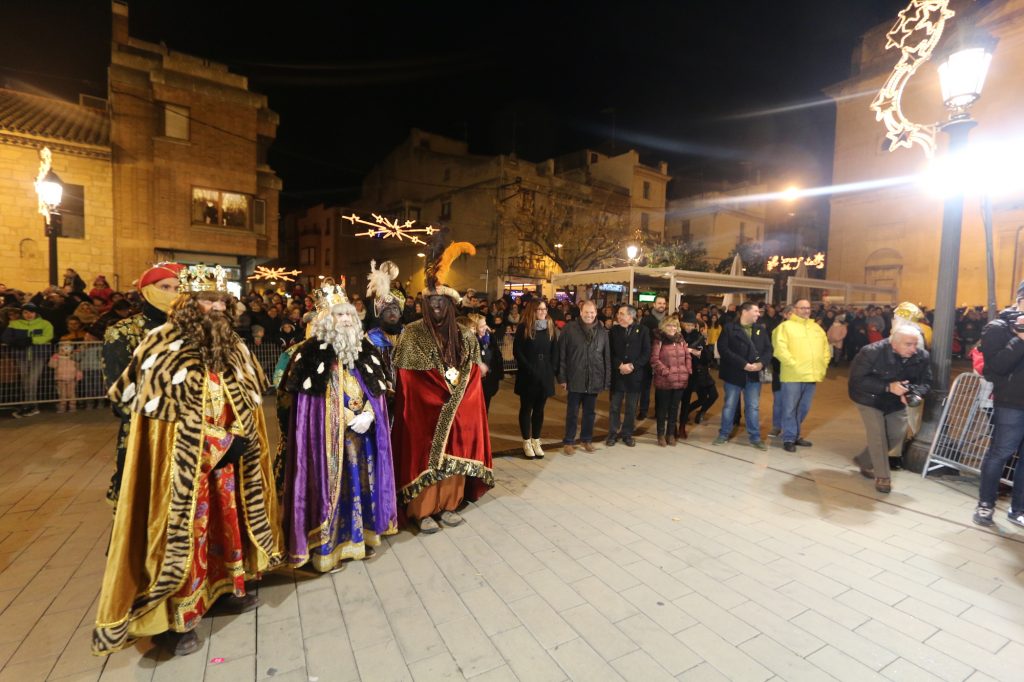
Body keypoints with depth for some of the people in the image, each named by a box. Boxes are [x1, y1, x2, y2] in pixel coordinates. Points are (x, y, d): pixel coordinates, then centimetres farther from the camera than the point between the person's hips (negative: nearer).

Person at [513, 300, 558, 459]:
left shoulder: (550, 327, 8)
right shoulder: (523, 328, -5)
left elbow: (555, 351, 9)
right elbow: (517, 351, -9)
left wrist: (552, 369, -3)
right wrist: (530, 369, -15)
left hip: (545, 375, 4)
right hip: (528, 375, -3)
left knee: (539, 409, 10)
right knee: (526, 408, 7)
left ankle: (536, 441, 21)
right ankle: (526, 442, 17)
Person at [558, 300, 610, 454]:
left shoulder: (602, 332, 5)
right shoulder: (569, 329, -5)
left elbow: (607, 357, 7)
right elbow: (561, 355, -6)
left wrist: (607, 380, 4)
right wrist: (562, 378, -9)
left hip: (594, 380, 3)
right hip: (575, 379, -3)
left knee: (590, 412, 15)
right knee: (572, 412, 7)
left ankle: (586, 439, 31)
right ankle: (568, 441, 20)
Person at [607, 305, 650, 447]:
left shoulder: (642, 330, 0)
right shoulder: (614, 330, 4)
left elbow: (647, 353, -3)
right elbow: (610, 352, -1)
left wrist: (632, 366, -13)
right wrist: (620, 365, -14)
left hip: (635, 375, 0)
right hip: (617, 374, 1)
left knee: (631, 407, 9)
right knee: (615, 406, 6)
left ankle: (627, 434, 22)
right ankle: (613, 433, 18)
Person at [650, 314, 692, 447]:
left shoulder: (681, 340, 11)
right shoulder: (659, 341, -6)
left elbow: (688, 357, 15)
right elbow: (654, 360, -12)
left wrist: (687, 371, 3)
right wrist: (665, 372, -15)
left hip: (680, 380, 5)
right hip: (664, 381, -5)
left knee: (674, 408, 13)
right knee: (663, 408, 6)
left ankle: (671, 434, 24)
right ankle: (661, 435, 17)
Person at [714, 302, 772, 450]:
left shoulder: (761, 330, 10)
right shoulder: (729, 328, -5)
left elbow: (768, 349, 4)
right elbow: (723, 349, -15)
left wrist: (761, 363, -17)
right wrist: (743, 364, -20)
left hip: (754, 375, 3)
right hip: (734, 373, -3)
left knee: (753, 407, 8)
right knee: (729, 405, 7)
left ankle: (755, 438, 19)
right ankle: (724, 434, 19)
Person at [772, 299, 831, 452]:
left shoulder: (817, 328, 17)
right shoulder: (785, 326, -3)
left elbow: (826, 349, 19)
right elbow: (780, 349, -13)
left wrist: (822, 368, 7)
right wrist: (794, 365, -17)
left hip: (812, 376, 6)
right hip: (793, 376, -6)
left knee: (804, 408, 14)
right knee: (790, 408, 0)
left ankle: (795, 435, 28)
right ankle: (789, 438, 9)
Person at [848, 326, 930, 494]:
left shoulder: (921, 356, -16)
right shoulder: (872, 352, -30)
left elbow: (926, 382, -7)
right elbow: (857, 379, -28)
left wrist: (911, 392, -31)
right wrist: (888, 387, -38)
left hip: (897, 402, 5)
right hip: (870, 399, -5)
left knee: (897, 436, 8)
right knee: (877, 435, -10)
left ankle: (865, 462, 29)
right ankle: (882, 477, 5)